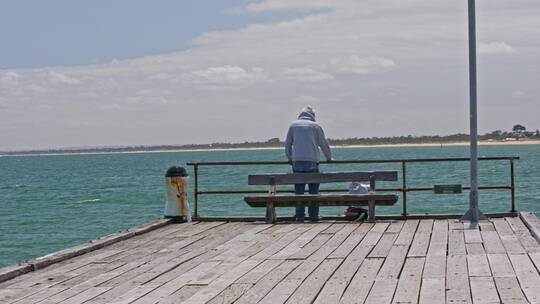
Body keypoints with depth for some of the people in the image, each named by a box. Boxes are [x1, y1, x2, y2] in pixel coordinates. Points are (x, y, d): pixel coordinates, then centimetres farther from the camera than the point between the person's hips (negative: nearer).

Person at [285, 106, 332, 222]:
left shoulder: (293, 125, 10)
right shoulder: (315, 126, 5)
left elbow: (287, 143, 14)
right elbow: (323, 143, 9)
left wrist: (290, 158, 29)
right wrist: (329, 157, 25)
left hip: (297, 161, 1)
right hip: (312, 161, -1)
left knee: (299, 190, 4)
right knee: (314, 189, 6)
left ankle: (300, 215, 0)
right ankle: (314, 215, 4)